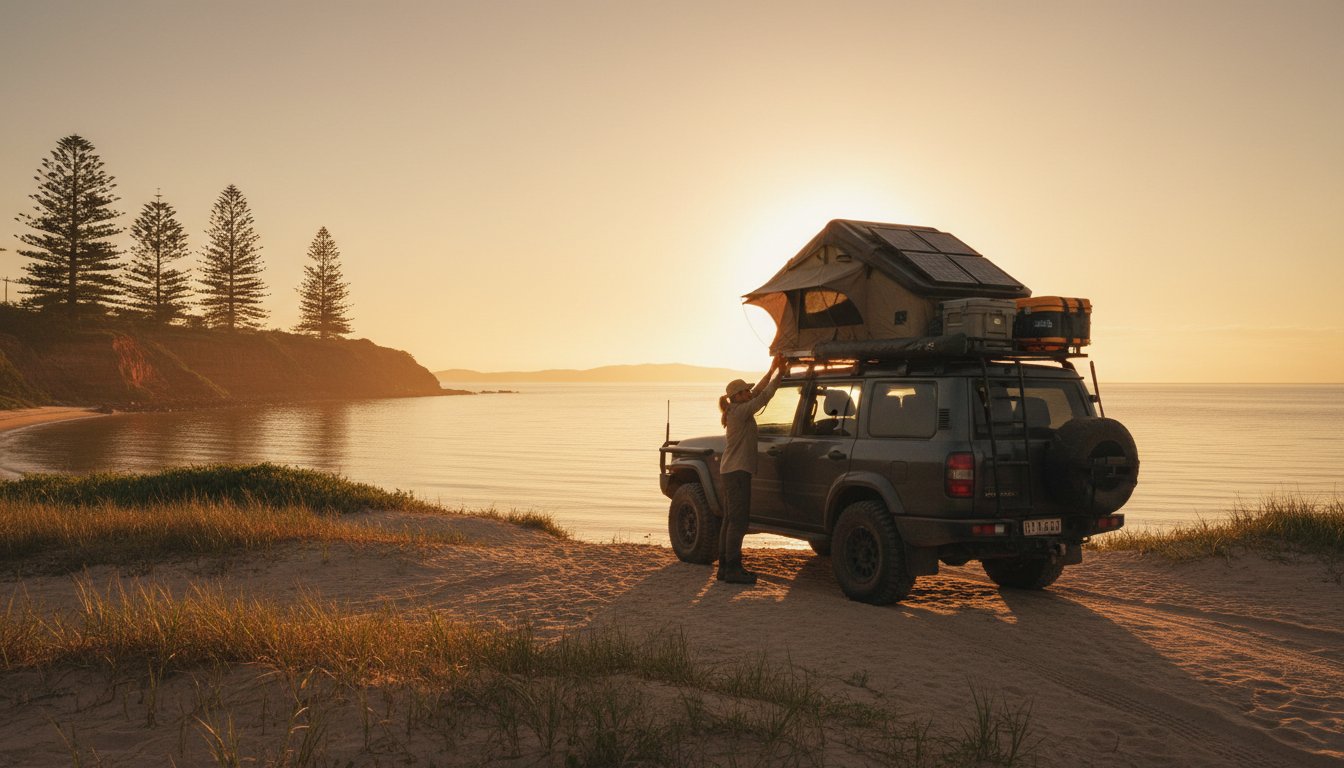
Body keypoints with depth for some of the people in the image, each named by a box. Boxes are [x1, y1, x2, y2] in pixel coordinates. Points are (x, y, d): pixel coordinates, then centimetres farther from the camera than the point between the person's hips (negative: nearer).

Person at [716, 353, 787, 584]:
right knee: (738, 521, -8)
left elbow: (759, 393, 18)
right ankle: (732, 569, -6)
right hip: (737, 471, -10)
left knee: (730, 520, 12)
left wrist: (772, 370, 15)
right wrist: (779, 374, -4)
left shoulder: (736, 411, 12)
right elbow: (764, 396, -14)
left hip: (730, 470, 10)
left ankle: (725, 567, 16)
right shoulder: (740, 412, -15)